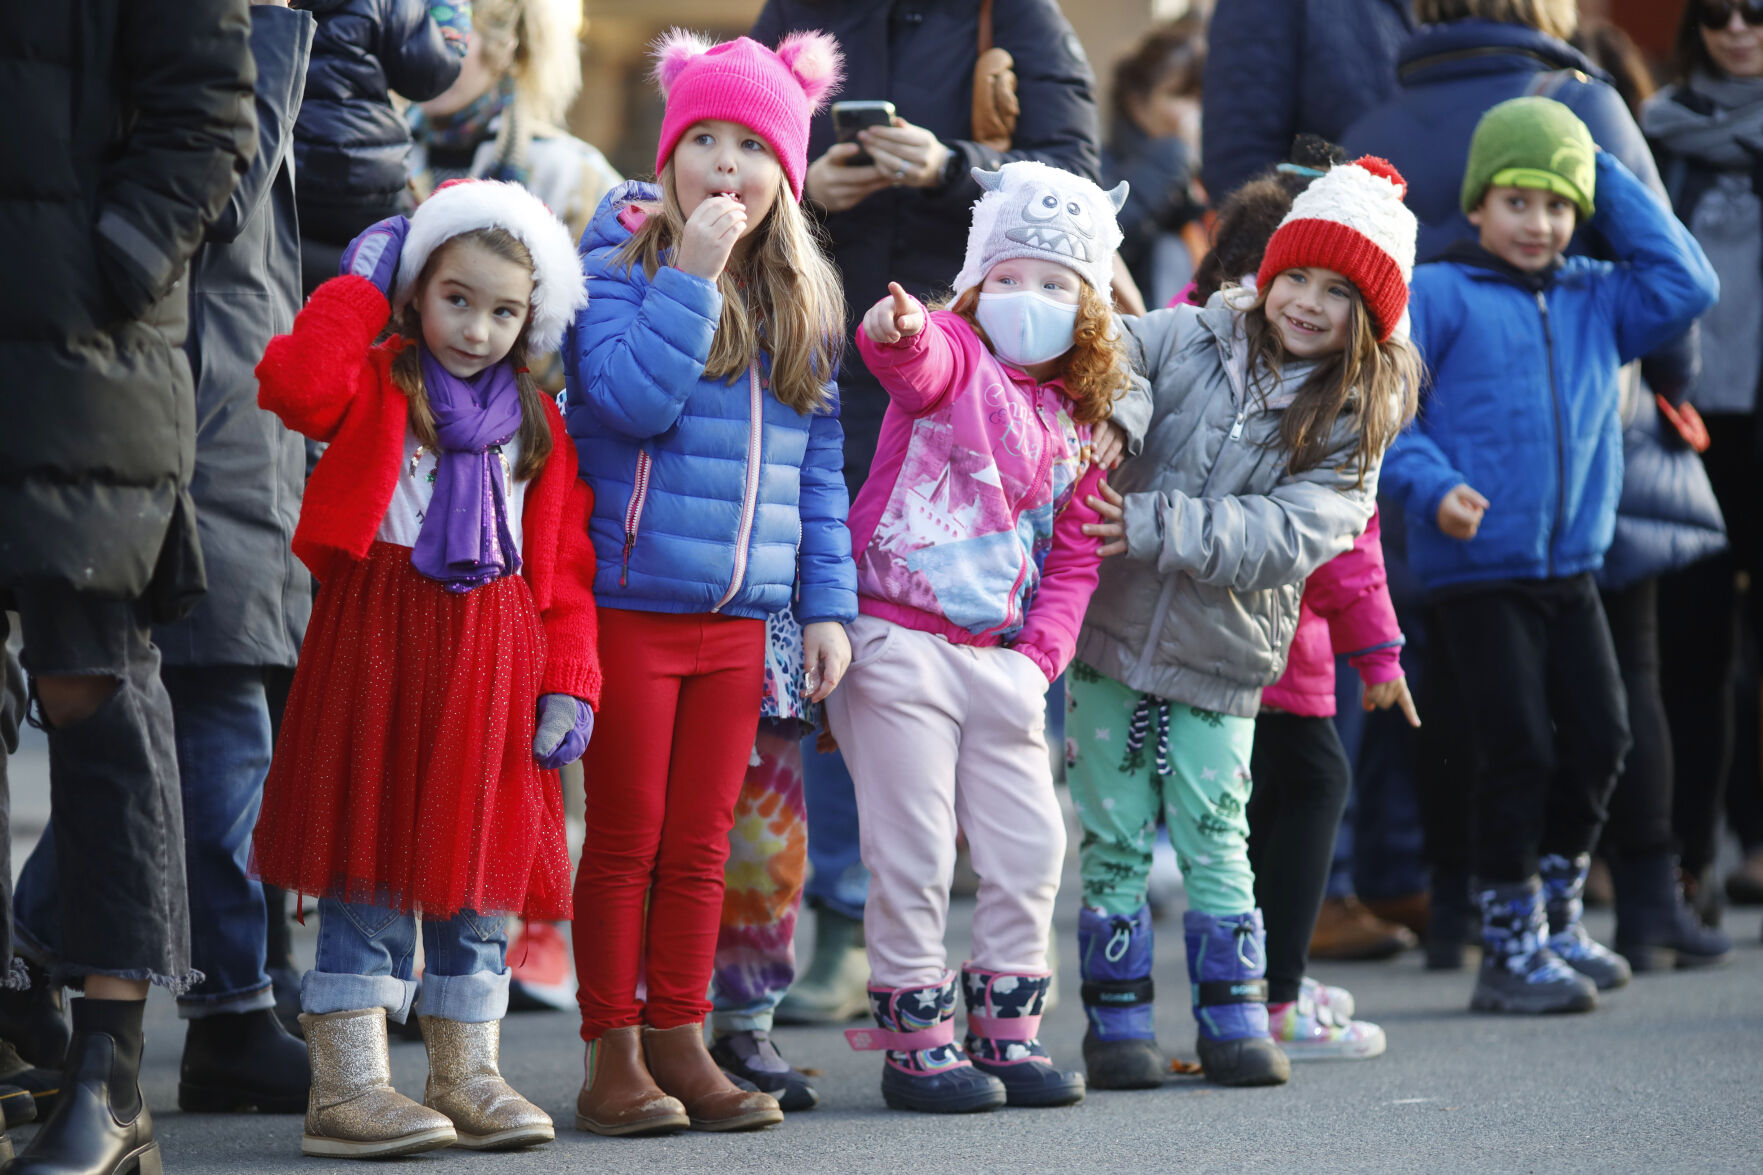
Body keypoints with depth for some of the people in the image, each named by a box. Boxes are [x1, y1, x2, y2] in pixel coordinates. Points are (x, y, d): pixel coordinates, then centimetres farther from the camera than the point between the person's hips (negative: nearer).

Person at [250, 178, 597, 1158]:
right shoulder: (375, 383, 3)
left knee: (482, 866, 9)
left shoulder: (539, 423, 14)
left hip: (496, 660, 4)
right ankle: (348, 1084, -3)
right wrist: (360, 285, -9)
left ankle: (466, 1074, 18)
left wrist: (569, 682, 2)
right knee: (370, 863, -4)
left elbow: (564, 562, 11)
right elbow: (296, 384, -21)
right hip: (380, 643, -4)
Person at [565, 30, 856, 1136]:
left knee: (700, 845, 9)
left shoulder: (800, 298, 11)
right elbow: (635, 397, -20)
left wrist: (828, 603, 9)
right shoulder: (620, 257, -4)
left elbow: (818, 463, 14)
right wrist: (693, 271, -20)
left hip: (739, 615, 5)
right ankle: (614, 1057, 7)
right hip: (631, 601, -4)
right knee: (626, 839, 1)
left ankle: (680, 1043, 16)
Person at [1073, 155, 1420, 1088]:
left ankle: (1234, 1014, 12)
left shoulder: (1356, 418, -5)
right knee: (1113, 836, 4)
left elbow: (1287, 535, -15)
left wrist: (1155, 525, -22)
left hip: (1221, 658, 0)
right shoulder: (1186, 340, -2)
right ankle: (1116, 1014, 13)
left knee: (1214, 837, 1)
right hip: (1111, 629, 1)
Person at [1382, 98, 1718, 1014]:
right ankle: (1509, 947, 5)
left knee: (1598, 738, 7)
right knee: (1518, 750, -6)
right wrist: (1431, 487, -24)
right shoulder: (1436, 296, -4)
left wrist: (1610, 180, 5)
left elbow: (1686, 286, 1)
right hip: (1476, 570, -6)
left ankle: (1556, 918, 25)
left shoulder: (1597, 301, 12)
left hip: (1571, 569, 6)